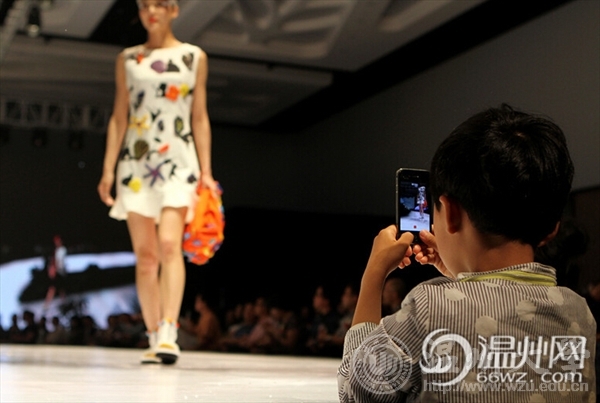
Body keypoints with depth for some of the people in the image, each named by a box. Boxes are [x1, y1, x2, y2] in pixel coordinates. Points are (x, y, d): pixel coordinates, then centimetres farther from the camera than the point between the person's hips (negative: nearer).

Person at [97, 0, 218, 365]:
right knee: (145, 254, 0)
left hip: (179, 161, -2)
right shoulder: (128, 59, 13)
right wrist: (108, 169, 5)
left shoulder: (194, 57, 9)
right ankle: (154, 338, 7)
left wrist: (206, 170, 2)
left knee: (169, 243, -19)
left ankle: (169, 334, -23)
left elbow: (200, 118, 8)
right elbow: (118, 118, 12)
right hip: (136, 162, 2)